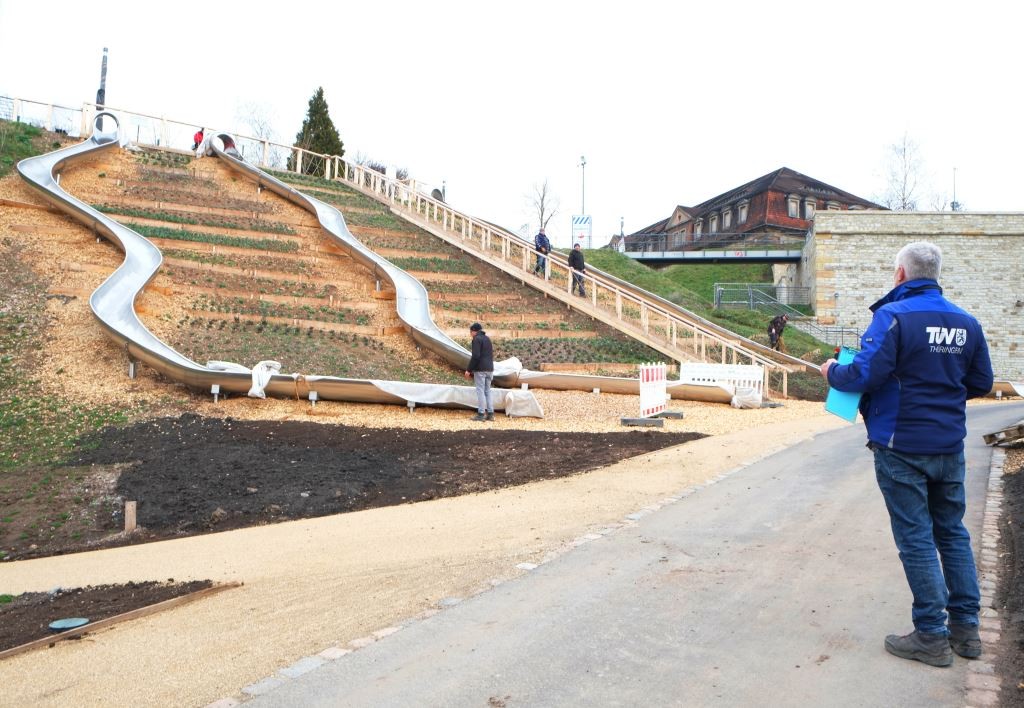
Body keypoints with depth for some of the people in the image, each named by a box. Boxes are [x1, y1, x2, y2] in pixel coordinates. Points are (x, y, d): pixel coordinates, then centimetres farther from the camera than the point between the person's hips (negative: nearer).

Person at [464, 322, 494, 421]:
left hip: (480, 369, -8)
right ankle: (490, 413, 10)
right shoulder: (487, 339, 17)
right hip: (489, 369, 8)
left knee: (480, 391, -5)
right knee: (487, 391, 12)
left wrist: (468, 370, -13)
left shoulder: (477, 339, -9)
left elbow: (475, 356, -18)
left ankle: (481, 414, -5)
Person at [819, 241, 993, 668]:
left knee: (915, 538, 2)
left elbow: (865, 375, -22)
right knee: (952, 532, 17)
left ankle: (932, 636, 10)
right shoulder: (966, 322, 5)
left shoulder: (893, 315, -15)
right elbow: (981, 384, 12)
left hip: (902, 447, -6)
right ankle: (966, 628, 26)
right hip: (949, 445, 6)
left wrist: (832, 372, -3)